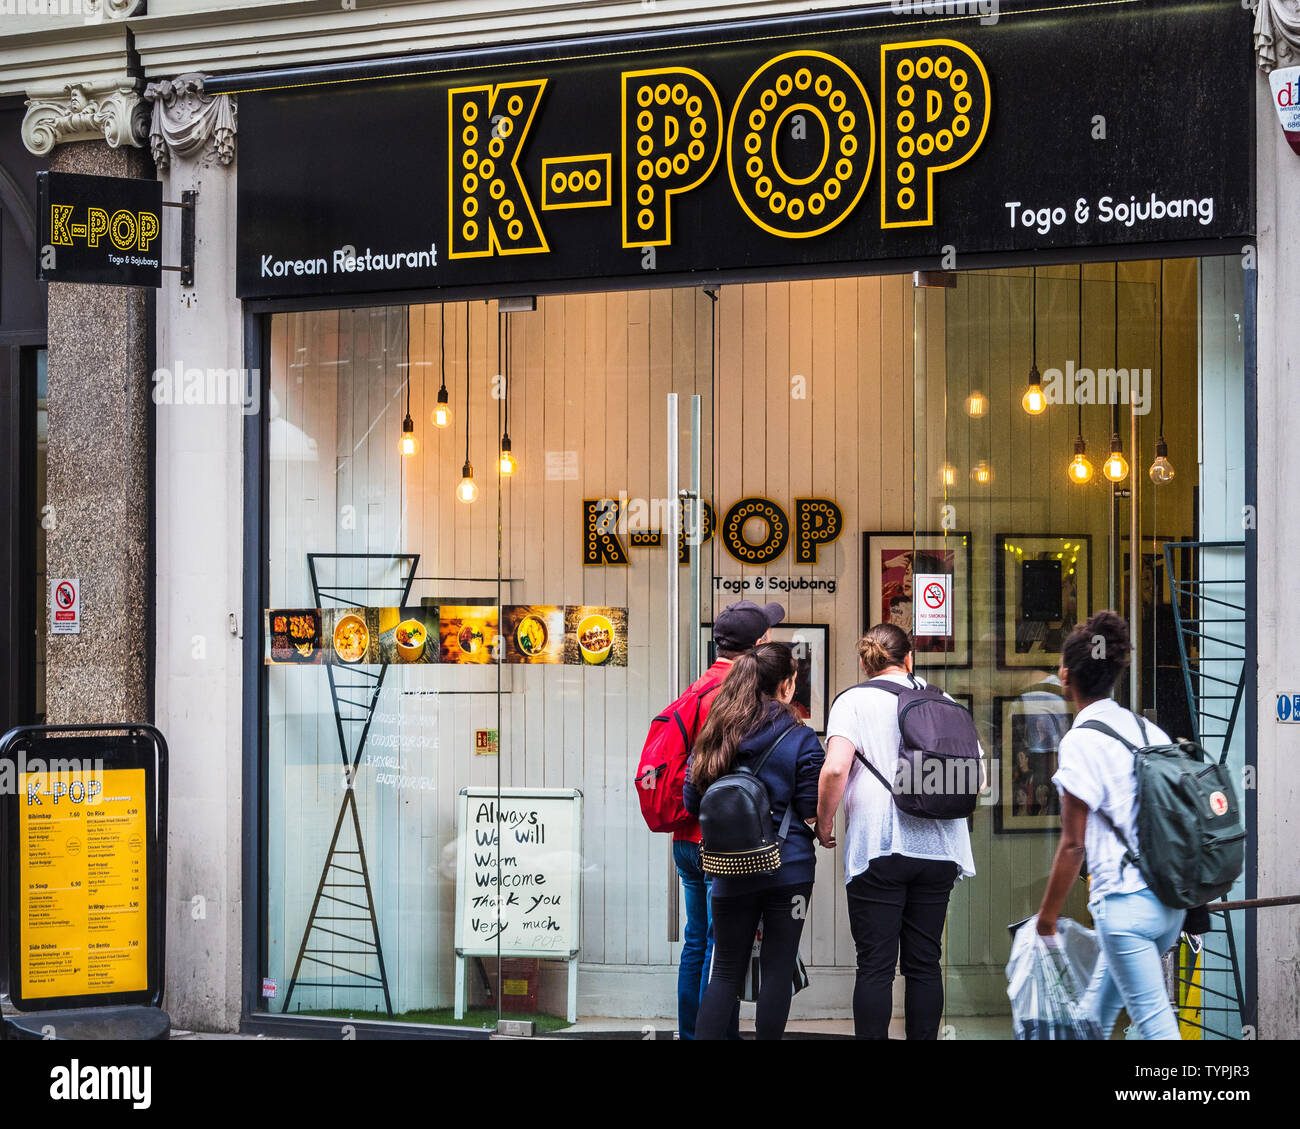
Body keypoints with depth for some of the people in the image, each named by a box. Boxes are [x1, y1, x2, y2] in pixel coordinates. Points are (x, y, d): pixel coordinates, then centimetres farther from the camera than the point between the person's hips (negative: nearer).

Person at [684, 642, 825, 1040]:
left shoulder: (714, 735, 3)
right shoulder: (800, 739, -8)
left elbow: (691, 802, 7)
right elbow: (813, 813, -9)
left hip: (731, 872, 3)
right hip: (789, 869, -3)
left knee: (726, 969, 10)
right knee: (777, 968, 5)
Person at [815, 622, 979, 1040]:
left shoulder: (853, 700, -1)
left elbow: (835, 767, -15)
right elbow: (977, 770, 9)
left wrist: (824, 823, -2)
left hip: (879, 848, -3)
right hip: (938, 848, 3)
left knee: (875, 966, -2)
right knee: (924, 964, 9)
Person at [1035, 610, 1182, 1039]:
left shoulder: (1081, 741, -11)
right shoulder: (1149, 730, 9)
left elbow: (1073, 845, -11)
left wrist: (1046, 918, -3)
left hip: (1125, 903, -8)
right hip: (1171, 901, 8)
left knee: (1154, 1020, -2)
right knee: (1097, 1009, 21)